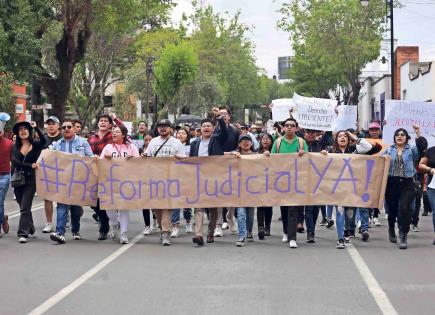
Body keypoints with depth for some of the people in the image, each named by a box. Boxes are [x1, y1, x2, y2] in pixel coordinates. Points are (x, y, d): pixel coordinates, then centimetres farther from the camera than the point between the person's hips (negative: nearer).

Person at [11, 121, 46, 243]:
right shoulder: (15, 147, 8)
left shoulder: (35, 145, 1)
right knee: (23, 207, 13)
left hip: (30, 179, -4)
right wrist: (30, 165, -14)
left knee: (25, 208, -11)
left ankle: (23, 233, -13)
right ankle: (30, 228, 30)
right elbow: (15, 161, -5)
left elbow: (44, 141, -21)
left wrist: (36, 127, -24)